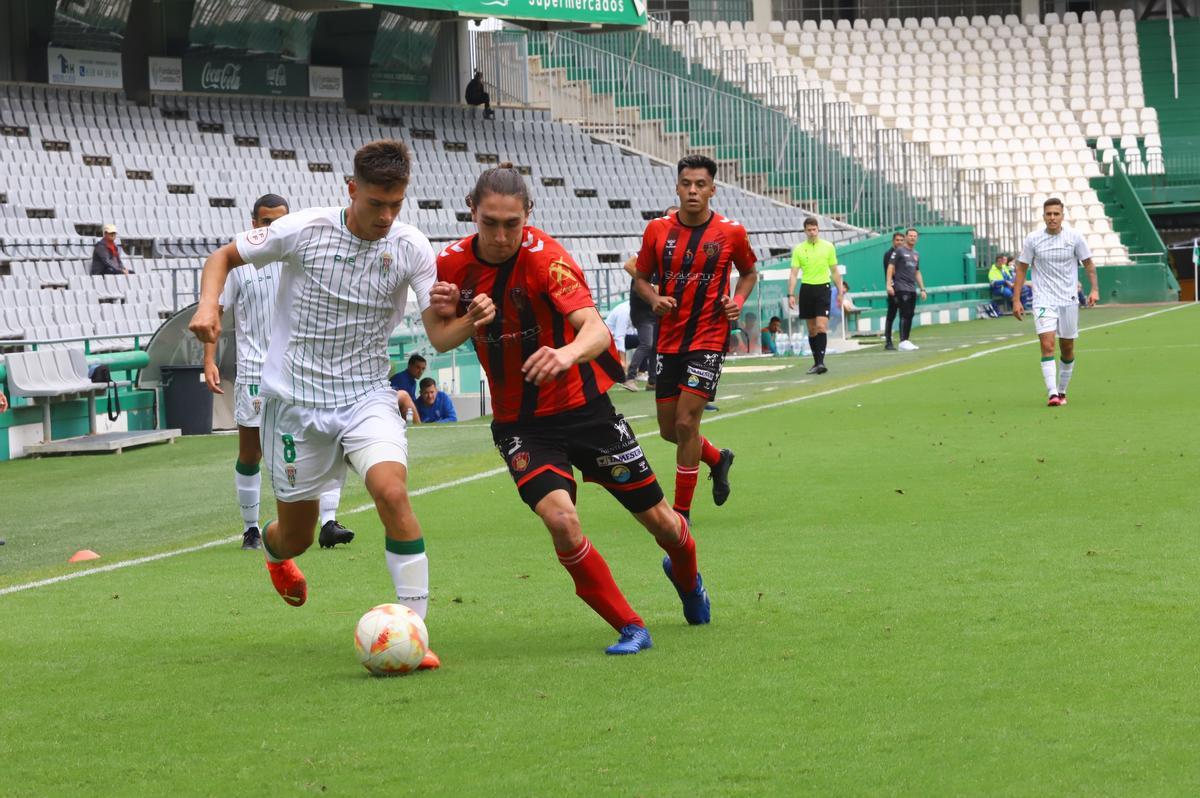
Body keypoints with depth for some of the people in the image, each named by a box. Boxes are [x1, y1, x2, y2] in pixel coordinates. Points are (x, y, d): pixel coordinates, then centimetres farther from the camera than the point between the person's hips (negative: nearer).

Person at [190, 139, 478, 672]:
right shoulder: (304, 230, -12)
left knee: (393, 493, -27)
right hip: (296, 399, 0)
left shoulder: (411, 249, -9)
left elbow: (439, 335, -12)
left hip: (366, 395, 0)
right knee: (297, 536, 9)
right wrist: (208, 304, -16)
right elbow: (224, 257, 3)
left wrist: (470, 319, -35)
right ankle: (273, 548, 51)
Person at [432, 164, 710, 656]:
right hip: (518, 423, 2)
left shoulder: (544, 257, -21)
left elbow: (596, 329, -35)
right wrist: (448, 314, -15)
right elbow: (443, 341, 9)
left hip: (582, 406, -2)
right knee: (559, 518, -24)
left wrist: (568, 353, -58)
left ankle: (685, 575, 48)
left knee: (658, 519, 9)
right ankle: (630, 628, -6)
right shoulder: (452, 265, -8)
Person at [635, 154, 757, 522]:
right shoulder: (657, 230, 0)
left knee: (686, 422, -13)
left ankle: (681, 512, -2)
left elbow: (749, 273, 13)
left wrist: (738, 302, -5)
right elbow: (641, 277, 11)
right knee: (669, 430, 8)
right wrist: (654, 299, -10)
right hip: (669, 338, 4)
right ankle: (718, 459, 40)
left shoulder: (731, 232, -4)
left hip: (709, 338, -4)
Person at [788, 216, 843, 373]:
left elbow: (835, 272, 9)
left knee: (821, 326, -14)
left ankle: (821, 362, -18)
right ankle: (816, 362, 16)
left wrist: (840, 292, 7)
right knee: (812, 329, 7)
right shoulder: (799, 249, 3)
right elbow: (793, 274, 2)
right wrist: (791, 294, -7)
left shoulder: (828, 247, 3)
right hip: (806, 289, 2)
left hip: (823, 289, -2)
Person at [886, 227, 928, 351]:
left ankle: (906, 341, 10)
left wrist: (922, 289, 19)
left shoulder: (916, 254, 19)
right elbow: (890, 267, -7)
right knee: (904, 315, -13)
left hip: (912, 289, 7)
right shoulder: (899, 251, -2)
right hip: (901, 288, -7)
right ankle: (903, 342, -15)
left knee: (910, 316, 6)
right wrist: (889, 284, -17)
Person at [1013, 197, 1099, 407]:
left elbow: (1088, 264, 8)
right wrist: (1016, 299, 0)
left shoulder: (1074, 237, -1)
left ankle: (1062, 391, 25)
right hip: (1043, 301, -2)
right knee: (1047, 345, -17)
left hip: (1069, 301, 2)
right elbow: (1022, 268, 5)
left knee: (1067, 349, 8)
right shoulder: (1033, 239, -2)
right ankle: (1052, 394, -22)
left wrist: (1094, 289, -5)